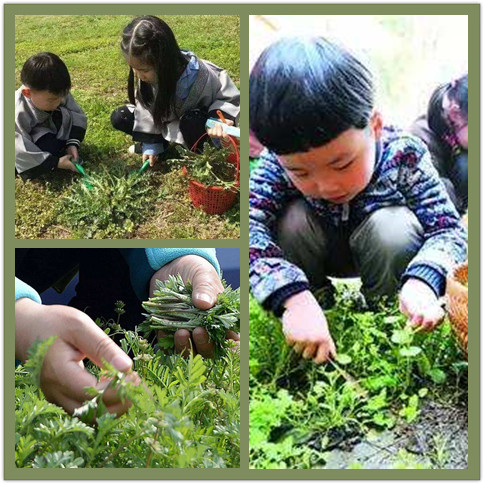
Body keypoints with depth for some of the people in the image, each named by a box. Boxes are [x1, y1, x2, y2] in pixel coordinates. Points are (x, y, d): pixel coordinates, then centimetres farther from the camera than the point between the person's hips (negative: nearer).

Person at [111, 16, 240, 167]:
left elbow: (231, 98, -23)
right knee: (119, 118, -8)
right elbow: (147, 110, -9)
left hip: (198, 118, -5)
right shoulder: (147, 72, -23)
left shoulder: (198, 76, -37)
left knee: (191, 123, -40)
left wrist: (219, 119, -42)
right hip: (166, 118, 5)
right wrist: (151, 145, -9)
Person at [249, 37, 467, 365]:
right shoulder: (282, 163, -31)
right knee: (293, 219, -31)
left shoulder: (404, 156, -31)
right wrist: (294, 297, -57)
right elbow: (248, 226, -43)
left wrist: (421, 281, -51)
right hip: (313, 255, 0)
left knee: (395, 226, -32)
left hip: (385, 251, 0)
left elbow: (449, 228, -29)